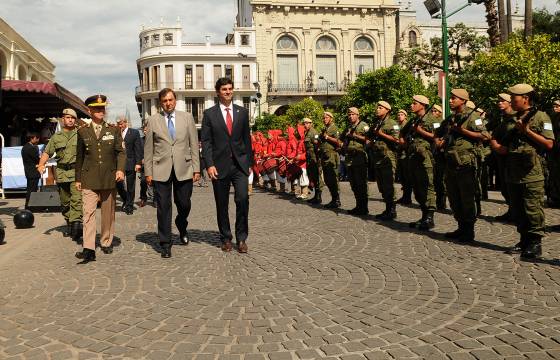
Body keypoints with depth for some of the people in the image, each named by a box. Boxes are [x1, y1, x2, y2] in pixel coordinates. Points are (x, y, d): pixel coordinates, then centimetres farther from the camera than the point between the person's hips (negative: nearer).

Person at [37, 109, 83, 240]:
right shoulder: (56, 137, 13)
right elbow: (47, 152, 11)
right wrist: (41, 164, -7)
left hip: (77, 171, -3)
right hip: (61, 173, 3)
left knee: (77, 199, -18)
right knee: (65, 202, 11)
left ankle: (76, 223, -26)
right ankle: (69, 224, 24)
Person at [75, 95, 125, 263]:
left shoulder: (113, 130, 8)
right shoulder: (82, 132, 8)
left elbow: (120, 152, 5)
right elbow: (79, 156, 12)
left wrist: (120, 169, -11)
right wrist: (78, 178, 12)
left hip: (109, 178, 1)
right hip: (89, 179, -1)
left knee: (108, 213, 10)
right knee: (88, 213, -10)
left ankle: (107, 242, 26)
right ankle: (89, 249, -13)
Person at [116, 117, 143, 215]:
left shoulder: (134, 133, 0)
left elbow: (139, 148, -5)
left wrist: (138, 163, -10)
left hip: (130, 163, -3)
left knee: (130, 187, 5)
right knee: (118, 184, 1)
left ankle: (129, 206, 17)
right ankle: (125, 200, 26)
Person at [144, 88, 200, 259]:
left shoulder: (187, 117, 7)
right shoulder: (152, 120, 5)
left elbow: (194, 144, 6)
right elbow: (148, 148, 5)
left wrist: (196, 168, 1)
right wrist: (148, 172, 0)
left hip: (184, 169, 1)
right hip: (161, 171, -1)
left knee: (184, 205, 8)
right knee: (163, 208, 1)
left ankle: (182, 229, 40)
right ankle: (165, 244, 12)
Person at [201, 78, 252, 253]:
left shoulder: (242, 112, 9)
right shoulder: (209, 113, 3)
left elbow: (247, 139, 12)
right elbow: (206, 141, -1)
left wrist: (249, 163, 9)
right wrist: (209, 164, -11)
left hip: (240, 164, 1)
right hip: (219, 165, -1)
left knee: (242, 199, -12)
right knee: (222, 204, 6)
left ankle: (241, 238, 3)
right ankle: (226, 238, 21)